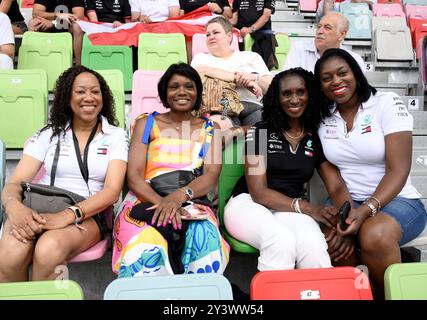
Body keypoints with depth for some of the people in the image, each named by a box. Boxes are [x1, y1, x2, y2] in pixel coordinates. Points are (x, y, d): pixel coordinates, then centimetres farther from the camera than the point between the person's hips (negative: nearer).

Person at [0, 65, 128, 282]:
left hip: (88, 215, -1)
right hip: (40, 210, 2)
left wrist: (69, 215, -23)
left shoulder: (115, 136, 8)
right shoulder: (49, 133, 13)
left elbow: (112, 190, -5)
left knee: (49, 249, -35)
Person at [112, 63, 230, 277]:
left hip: (192, 205, 1)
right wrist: (161, 203, -17)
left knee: (206, 243, -36)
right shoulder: (146, 124, 16)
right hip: (146, 203, 0)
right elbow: (134, 177, 4)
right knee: (145, 251, -37)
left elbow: (212, 175, 3)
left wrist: (180, 196, -19)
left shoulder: (210, 129, 19)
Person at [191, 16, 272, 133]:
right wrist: (238, 78, -8)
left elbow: (271, 88, 13)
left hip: (252, 106, 2)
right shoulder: (201, 57, 23)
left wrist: (254, 78, -8)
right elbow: (202, 71, -4)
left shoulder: (252, 57, 24)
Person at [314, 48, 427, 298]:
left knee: (375, 237, -35)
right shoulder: (322, 117, 5)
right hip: (345, 201, 3)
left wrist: (367, 210, -26)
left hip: (396, 200, -2)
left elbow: (398, 171, -12)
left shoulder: (387, 104, -6)